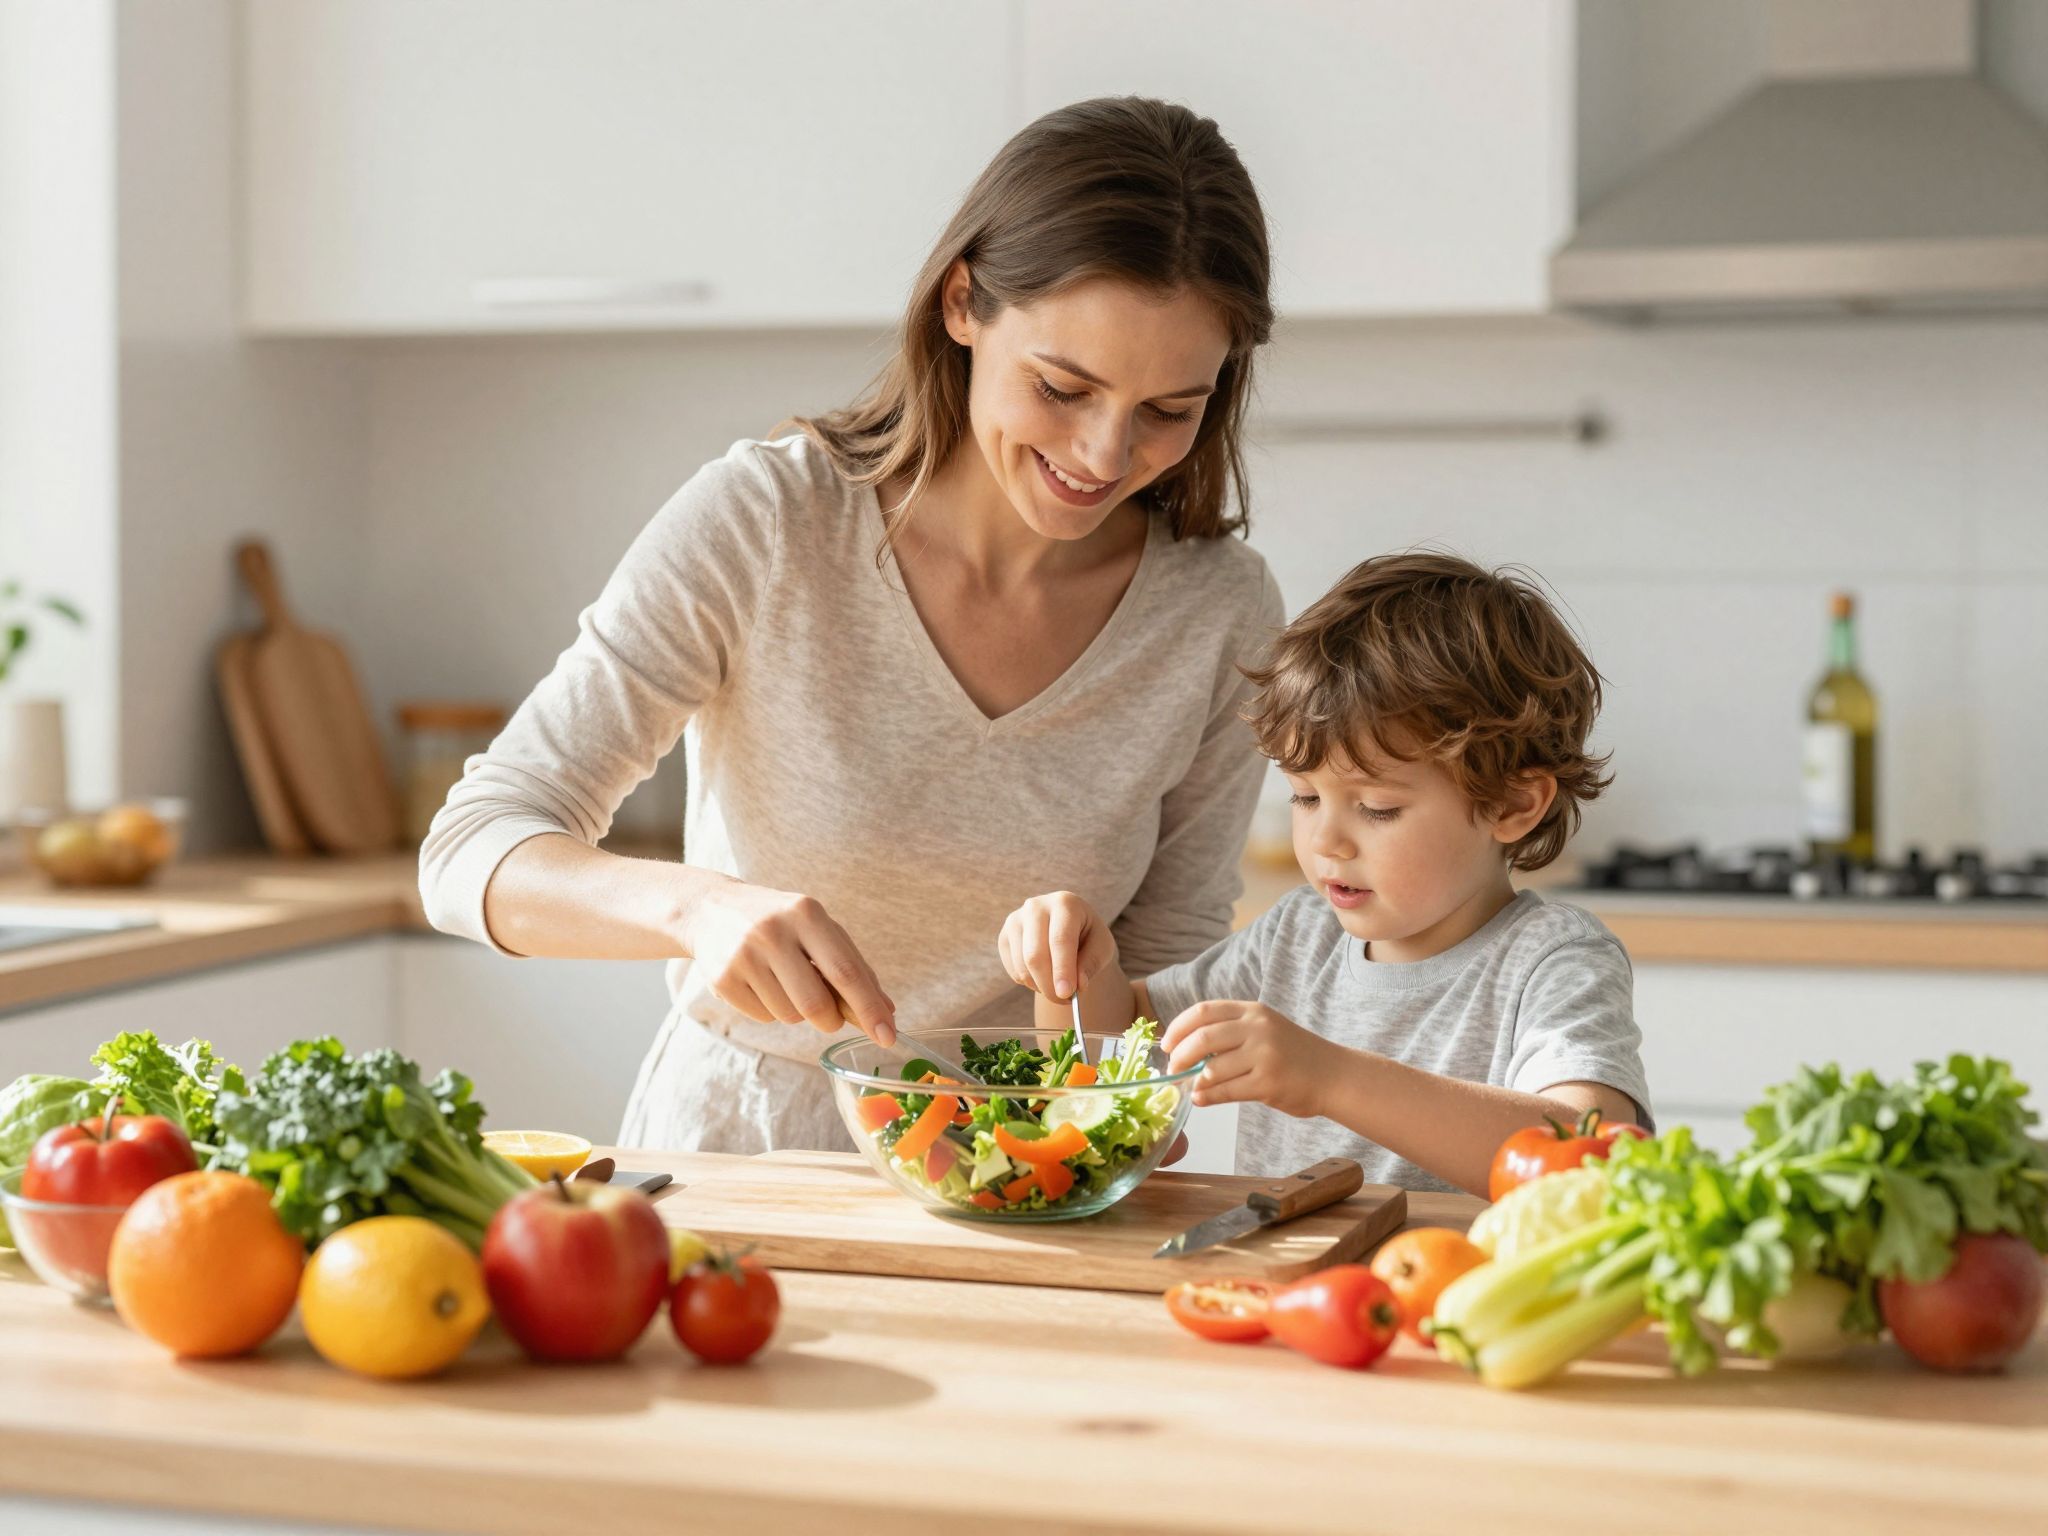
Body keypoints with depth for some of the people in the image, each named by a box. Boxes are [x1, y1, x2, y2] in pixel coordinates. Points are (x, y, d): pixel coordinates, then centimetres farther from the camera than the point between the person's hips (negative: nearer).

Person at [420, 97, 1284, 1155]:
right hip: (736, 1146, -2)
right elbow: (471, 857, -16)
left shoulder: (1221, 616, -6)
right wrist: (699, 905, -36)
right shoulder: (759, 526, -14)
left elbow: (1167, 958, 6)